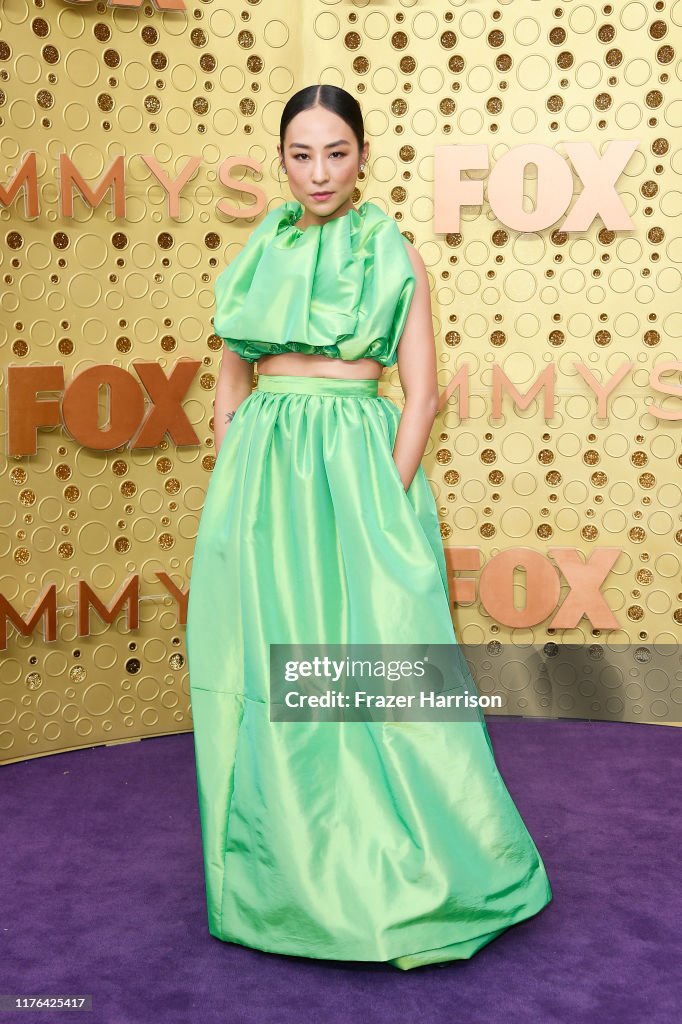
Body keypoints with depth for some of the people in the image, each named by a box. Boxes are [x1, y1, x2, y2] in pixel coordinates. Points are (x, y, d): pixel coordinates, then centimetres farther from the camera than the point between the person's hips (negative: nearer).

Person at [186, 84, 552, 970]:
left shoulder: (394, 254, 3)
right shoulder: (258, 255, 12)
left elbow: (421, 392, -2)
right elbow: (230, 386, 15)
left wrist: (382, 500, -12)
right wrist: (241, 487, 2)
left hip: (358, 462, -3)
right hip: (263, 468, 3)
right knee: (266, 670, 4)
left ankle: (393, 876, 12)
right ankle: (282, 871, 20)